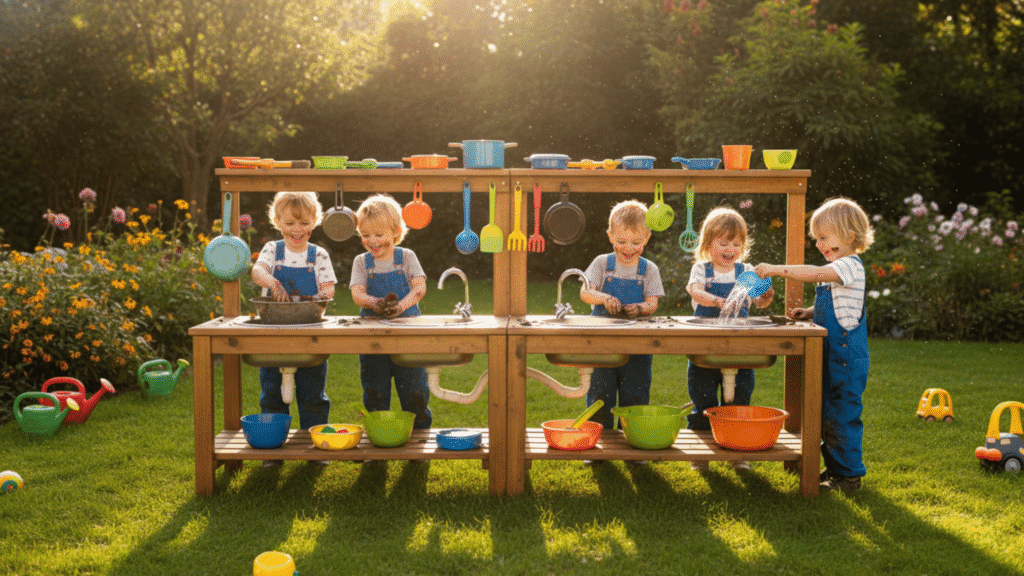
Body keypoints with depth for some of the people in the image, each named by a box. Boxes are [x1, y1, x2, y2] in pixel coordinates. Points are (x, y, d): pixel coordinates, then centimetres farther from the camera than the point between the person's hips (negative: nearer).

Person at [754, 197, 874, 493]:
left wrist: (776, 269, -28)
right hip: (830, 355, 10)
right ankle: (835, 467, 28)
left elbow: (816, 273, -30)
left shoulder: (850, 265, -14)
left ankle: (849, 475, 4)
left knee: (841, 413, -5)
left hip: (846, 356, -10)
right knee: (826, 413, 16)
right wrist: (808, 312, 11)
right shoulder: (835, 269, 17)